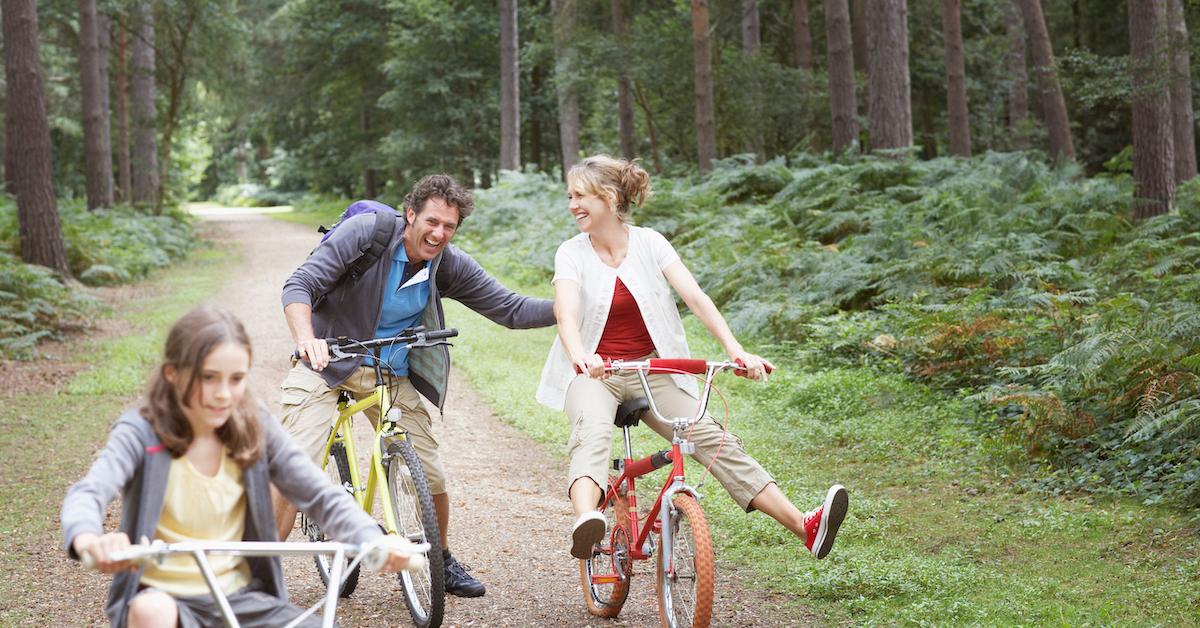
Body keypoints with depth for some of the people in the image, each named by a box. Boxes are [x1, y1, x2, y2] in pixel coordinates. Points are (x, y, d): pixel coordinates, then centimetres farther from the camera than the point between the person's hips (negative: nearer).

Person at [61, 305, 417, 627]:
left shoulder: (255, 429, 0)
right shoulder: (143, 433, -10)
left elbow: (321, 495, -6)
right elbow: (86, 494, -26)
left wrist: (373, 541, -27)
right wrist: (89, 541, -52)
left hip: (240, 597, 3)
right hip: (162, 595, -3)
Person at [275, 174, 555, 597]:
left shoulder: (449, 266, -6)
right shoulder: (365, 232, -18)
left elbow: (511, 310, -3)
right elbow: (299, 286, -21)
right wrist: (306, 339, -40)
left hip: (393, 375, 4)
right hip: (328, 361, -3)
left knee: (431, 476, 0)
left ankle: (442, 561, 26)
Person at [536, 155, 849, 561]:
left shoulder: (648, 243, 0)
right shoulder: (571, 254, -3)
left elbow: (694, 296, -10)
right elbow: (567, 314, -20)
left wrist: (735, 350, -25)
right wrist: (580, 356, -43)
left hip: (651, 371, 2)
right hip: (594, 372, -2)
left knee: (711, 438, -15)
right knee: (592, 433, -35)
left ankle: (804, 527, -22)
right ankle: (586, 522, -63)